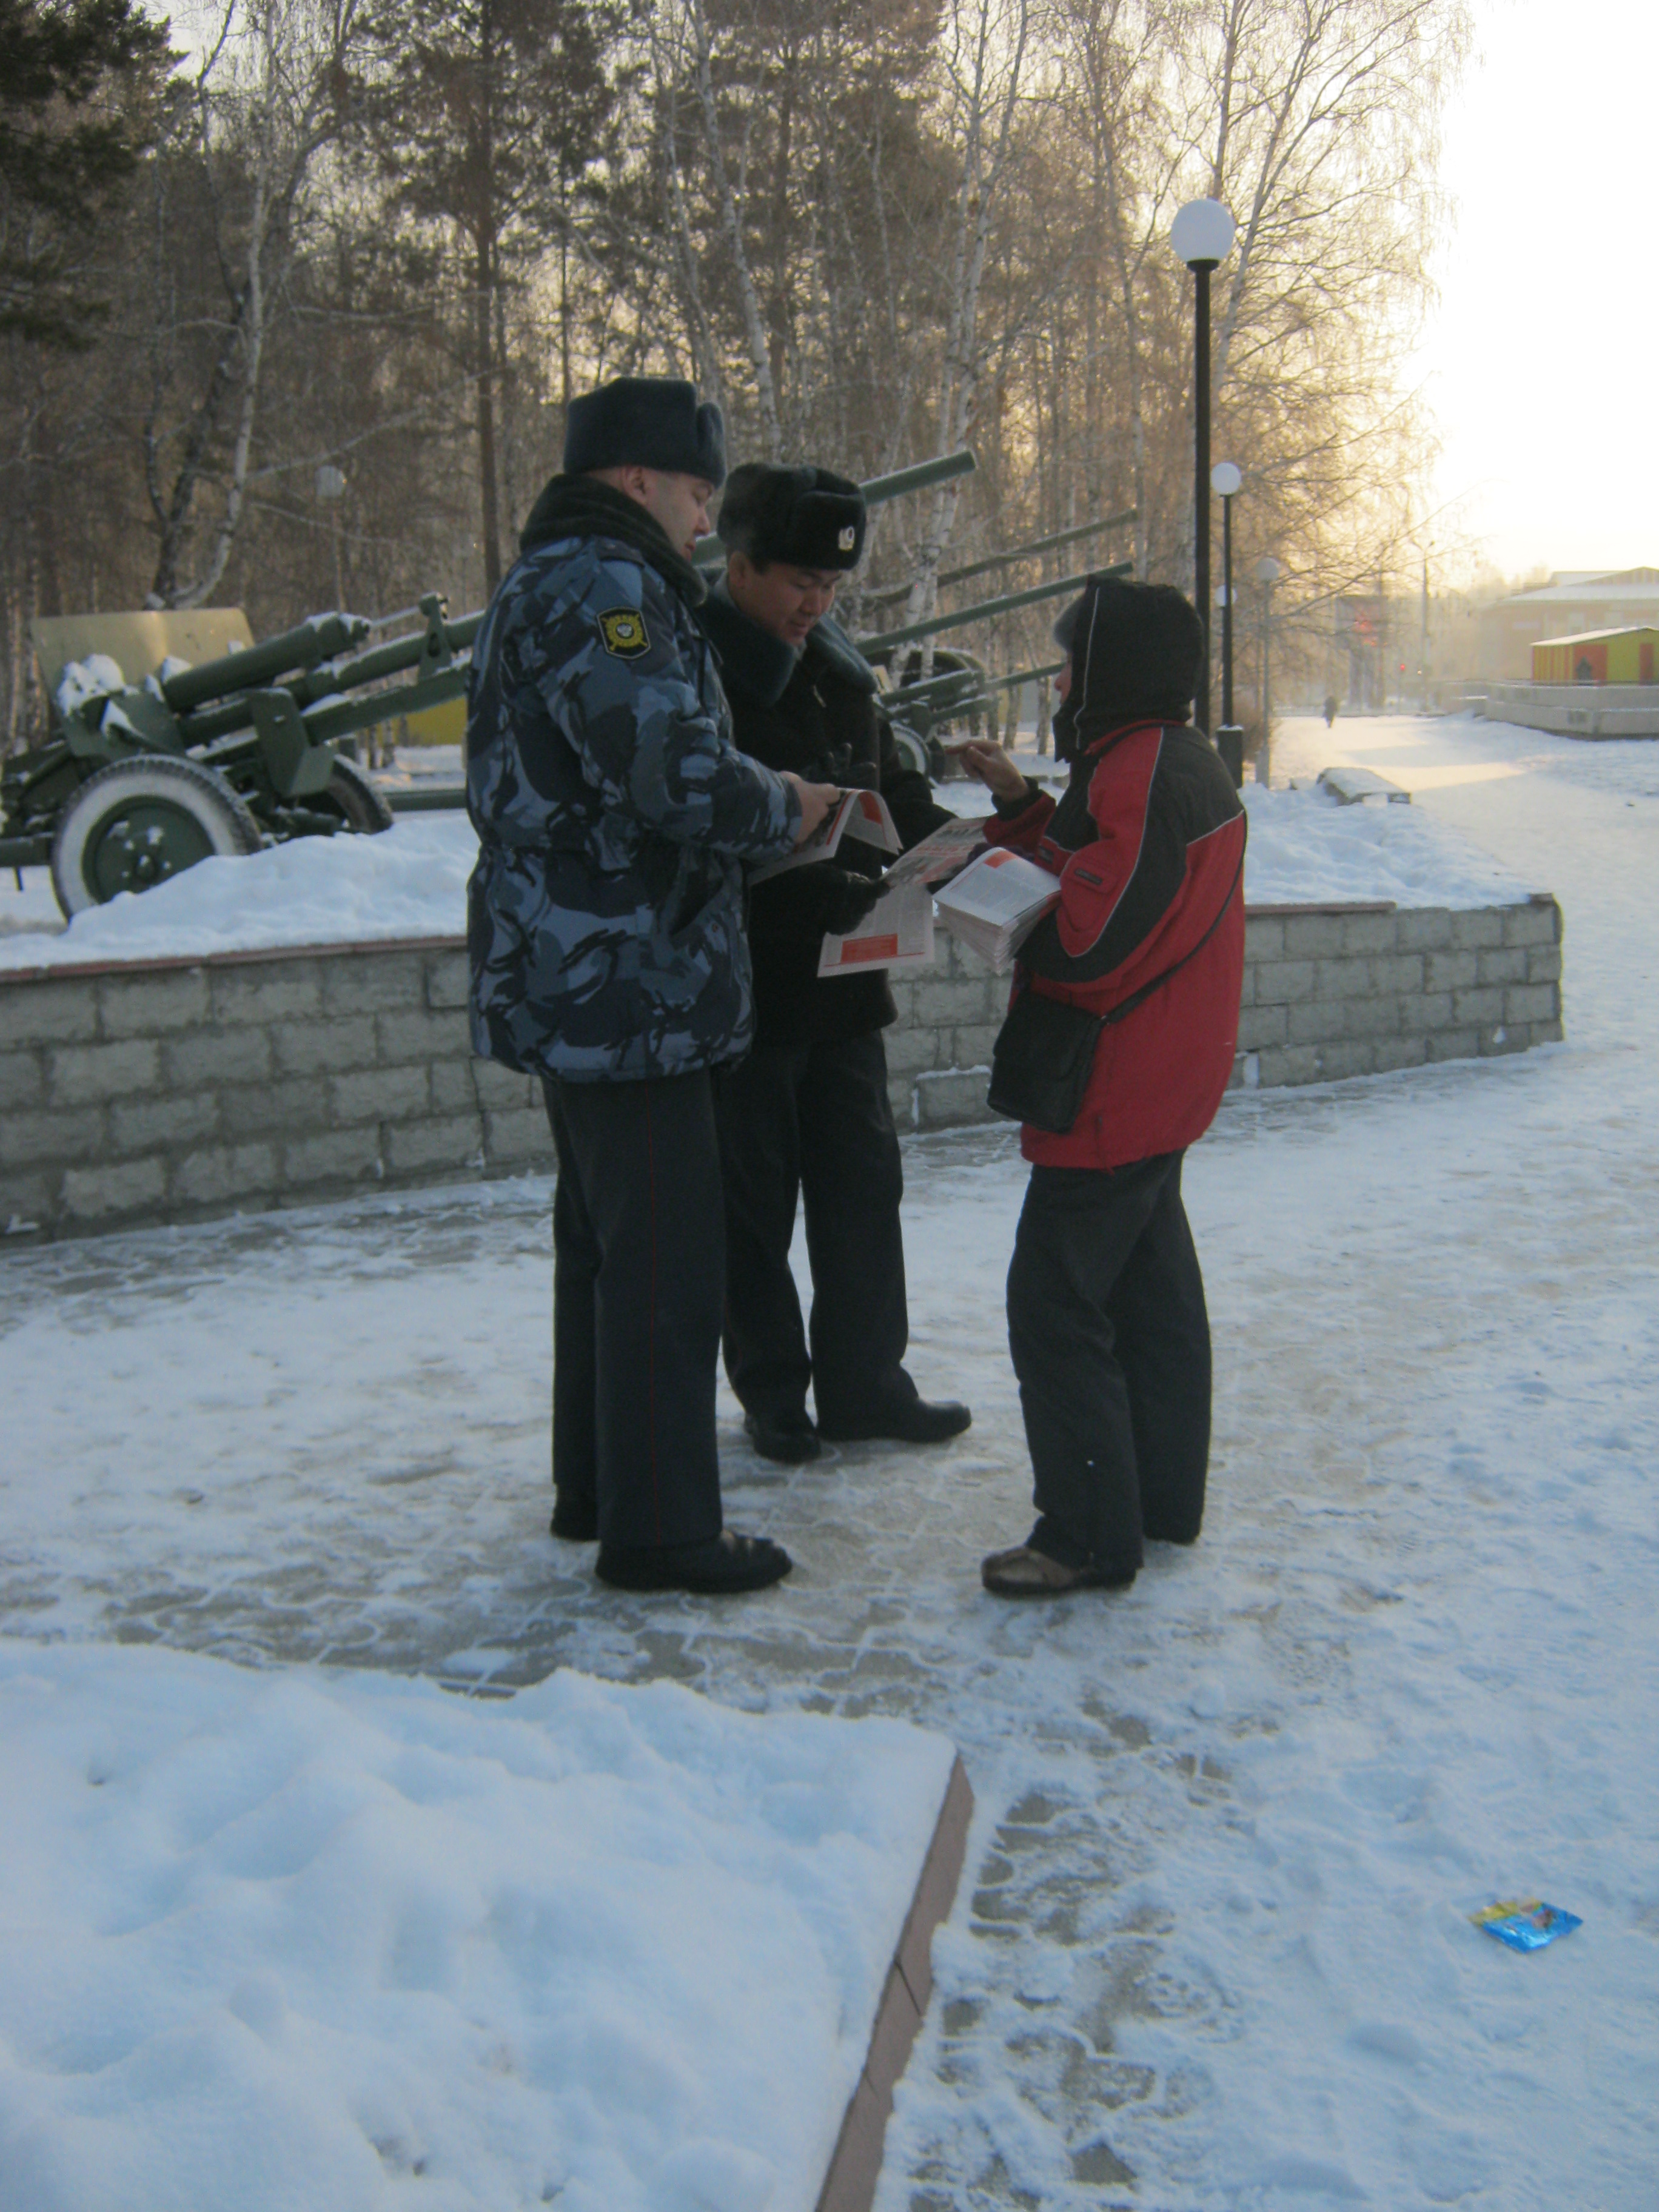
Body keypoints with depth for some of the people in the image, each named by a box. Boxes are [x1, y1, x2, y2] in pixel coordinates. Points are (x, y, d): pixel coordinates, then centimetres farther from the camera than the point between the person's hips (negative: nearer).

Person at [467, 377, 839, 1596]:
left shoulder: (547, 584, 20)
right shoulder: (607, 587, -15)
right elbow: (667, 767, -27)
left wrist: (759, 810, 10)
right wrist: (784, 807, -9)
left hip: (577, 981, 11)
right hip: (627, 984, -11)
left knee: (603, 1243, 18)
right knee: (664, 1258, -4)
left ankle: (597, 1487, 30)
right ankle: (658, 1529, 5)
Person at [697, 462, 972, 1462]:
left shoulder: (837, 667, 9)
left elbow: (894, 790, 16)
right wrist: (843, 891, -28)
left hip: (841, 976, 8)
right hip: (745, 988, -7)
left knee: (864, 1183, 14)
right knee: (754, 1201, 7)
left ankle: (865, 1381, 27)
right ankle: (774, 1394, 22)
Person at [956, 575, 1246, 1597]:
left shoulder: (1140, 772, -20)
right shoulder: (1181, 761, 13)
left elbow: (1088, 936, -25)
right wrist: (1022, 806, 10)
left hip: (1115, 1095, -11)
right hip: (1162, 1088, 11)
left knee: (1056, 1303, -5)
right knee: (1151, 1290, 18)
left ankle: (1088, 1536, 1)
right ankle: (1164, 1497, 30)